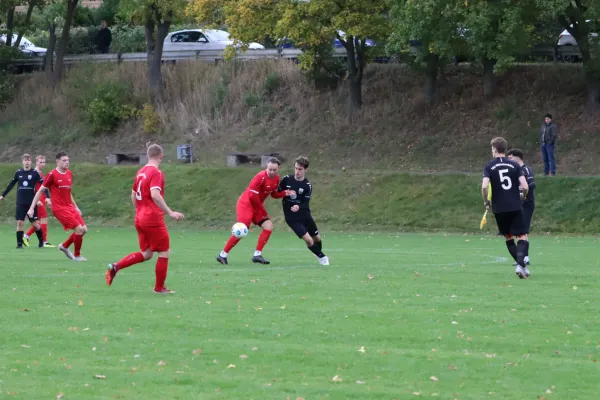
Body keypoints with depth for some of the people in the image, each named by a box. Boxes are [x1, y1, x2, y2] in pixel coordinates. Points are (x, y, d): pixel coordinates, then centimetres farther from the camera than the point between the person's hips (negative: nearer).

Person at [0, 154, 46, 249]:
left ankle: (41, 241, 22)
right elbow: (11, 185, 16)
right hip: (20, 203, 2)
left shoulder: (35, 173, -4)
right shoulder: (18, 173, 4)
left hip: (31, 202, -2)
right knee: (20, 222, -5)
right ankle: (19, 243, 2)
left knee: (35, 223, 1)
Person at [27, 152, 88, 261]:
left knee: (84, 229, 2)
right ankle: (77, 255, 1)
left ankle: (64, 246, 23)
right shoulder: (52, 174, -10)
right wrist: (32, 208, -7)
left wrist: (75, 207, 23)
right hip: (59, 208, -8)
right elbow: (40, 191, -5)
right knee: (79, 228, -15)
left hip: (69, 207, 8)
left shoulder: (69, 174, 11)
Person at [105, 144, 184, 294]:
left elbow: (133, 196, 19)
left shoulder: (140, 172, 11)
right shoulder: (156, 173, -14)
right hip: (154, 220, -8)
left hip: (140, 219, 8)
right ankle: (159, 287, 9)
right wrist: (170, 213, -26)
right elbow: (155, 195, -26)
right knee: (164, 252, 5)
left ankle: (115, 267, 3)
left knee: (146, 254, 16)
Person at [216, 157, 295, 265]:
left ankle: (257, 255, -2)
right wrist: (263, 211, -15)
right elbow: (253, 195, -22)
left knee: (268, 226, -6)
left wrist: (285, 193, -7)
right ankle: (223, 255, -4)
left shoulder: (276, 178, 2)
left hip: (257, 206, 8)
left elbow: (274, 194, 13)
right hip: (246, 204, -8)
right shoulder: (261, 177, -23)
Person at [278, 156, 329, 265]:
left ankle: (321, 255, 44)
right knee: (308, 240, -13)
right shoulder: (286, 179, -8)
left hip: (305, 215, 2)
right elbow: (278, 192, 6)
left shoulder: (307, 186, -8)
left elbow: (305, 203, -17)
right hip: (292, 217, -2)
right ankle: (322, 257, 10)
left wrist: (299, 207, -36)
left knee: (317, 238, 15)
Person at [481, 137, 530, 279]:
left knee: (508, 238, 17)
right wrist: (523, 196, 17)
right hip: (515, 207, -1)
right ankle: (520, 265, -22)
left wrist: (486, 201, 2)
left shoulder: (489, 166, -1)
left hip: (499, 209, 1)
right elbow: (525, 186, -5)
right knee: (522, 237, -1)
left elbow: (484, 186, -16)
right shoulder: (515, 165, 2)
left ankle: (521, 265, 17)